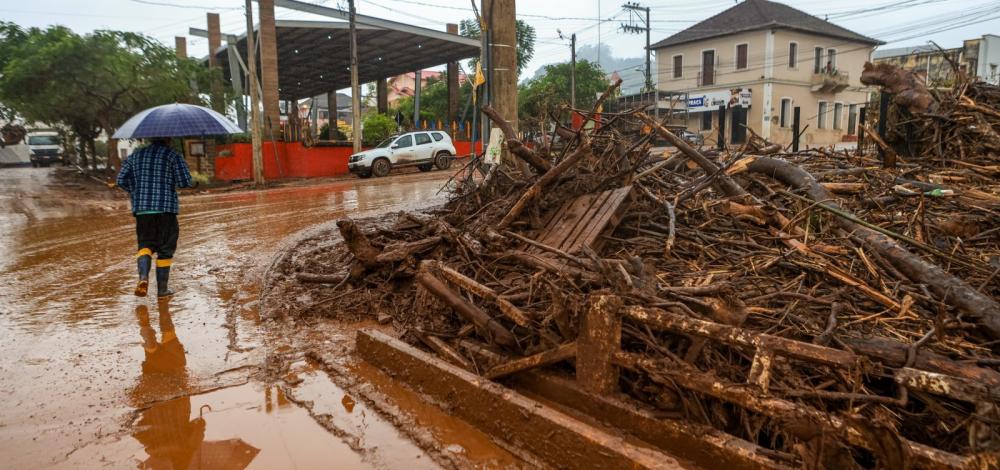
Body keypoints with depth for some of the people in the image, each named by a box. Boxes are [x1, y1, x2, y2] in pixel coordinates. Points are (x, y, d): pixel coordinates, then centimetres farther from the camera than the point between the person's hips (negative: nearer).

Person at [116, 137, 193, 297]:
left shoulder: (136, 155, 12)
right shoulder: (173, 156, -1)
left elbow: (122, 180, 9)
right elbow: (185, 182, -8)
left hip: (141, 208, 3)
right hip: (166, 208, -3)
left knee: (145, 244, 13)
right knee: (165, 249, 6)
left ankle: (143, 277, -15)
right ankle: (162, 289, 10)